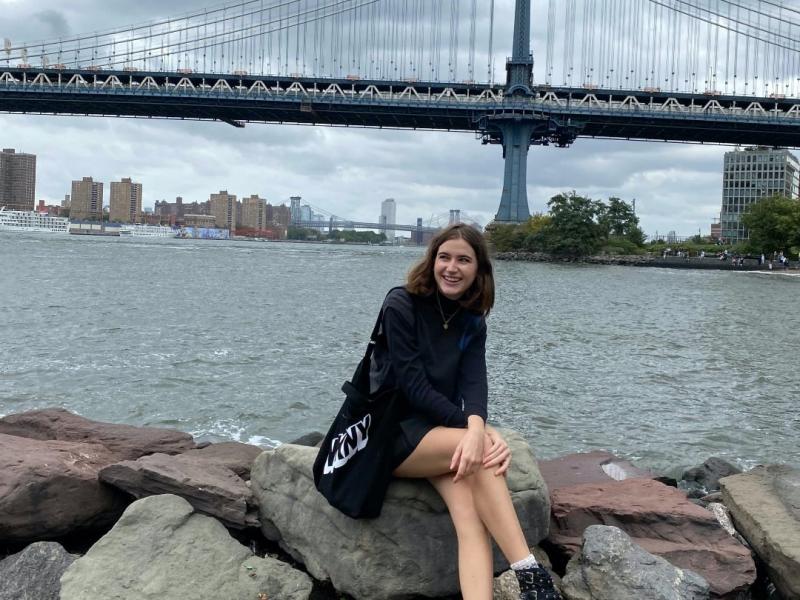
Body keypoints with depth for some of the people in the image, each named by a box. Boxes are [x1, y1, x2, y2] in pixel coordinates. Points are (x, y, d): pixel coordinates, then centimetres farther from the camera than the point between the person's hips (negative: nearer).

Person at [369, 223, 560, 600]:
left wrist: (476, 428, -33)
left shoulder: (472, 322, 5)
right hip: (389, 431, -4)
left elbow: (474, 383, -10)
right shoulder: (400, 305, -11)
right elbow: (413, 386, -16)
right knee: (481, 452, -30)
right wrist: (477, 430, -20)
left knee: (469, 512, -26)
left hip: (442, 433, 5)